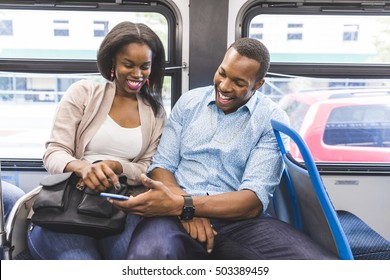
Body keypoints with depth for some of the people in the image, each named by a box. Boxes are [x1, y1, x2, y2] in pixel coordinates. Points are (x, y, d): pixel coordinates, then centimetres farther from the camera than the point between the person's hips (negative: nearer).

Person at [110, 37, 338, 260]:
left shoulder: (273, 119, 0)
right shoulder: (189, 102, 10)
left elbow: (255, 200, -9)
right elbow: (161, 165, 8)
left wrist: (182, 205, -23)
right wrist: (183, 205, -15)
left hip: (238, 220, 1)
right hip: (179, 213, 0)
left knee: (318, 261, -29)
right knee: (148, 254, -38)